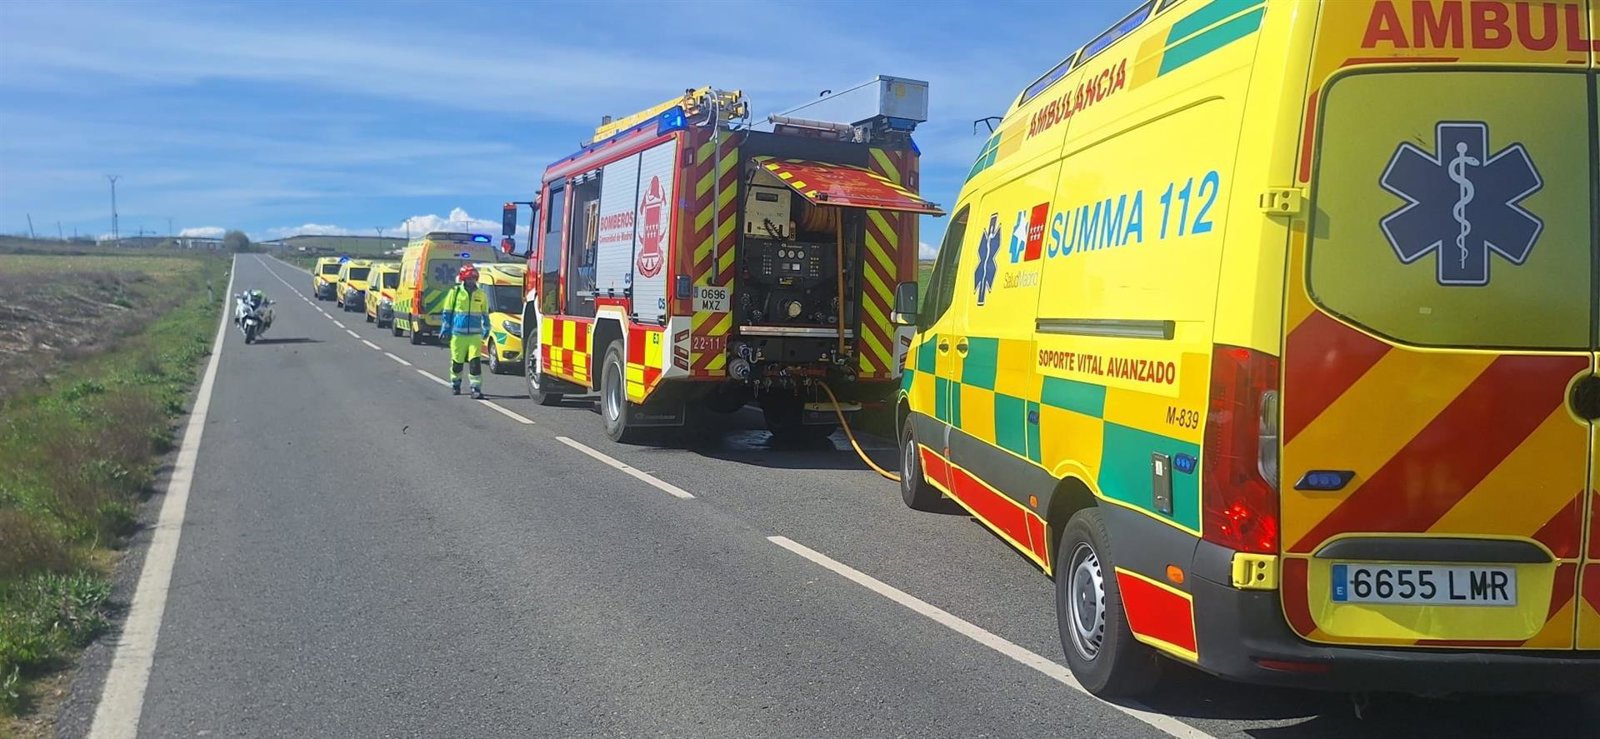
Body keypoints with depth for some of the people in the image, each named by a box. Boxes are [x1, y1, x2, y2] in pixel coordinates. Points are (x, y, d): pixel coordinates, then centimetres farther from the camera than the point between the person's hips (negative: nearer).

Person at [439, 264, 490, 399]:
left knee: (475, 362, -10)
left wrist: (486, 330, 16)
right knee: (457, 362, 9)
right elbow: (447, 313, 5)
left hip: (475, 335, 1)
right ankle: (455, 385, 30)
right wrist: (446, 330, 2)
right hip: (458, 334, -1)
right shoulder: (455, 292, 0)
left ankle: (476, 388, -8)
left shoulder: (481, 295, 6)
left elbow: (485, 314, 17)